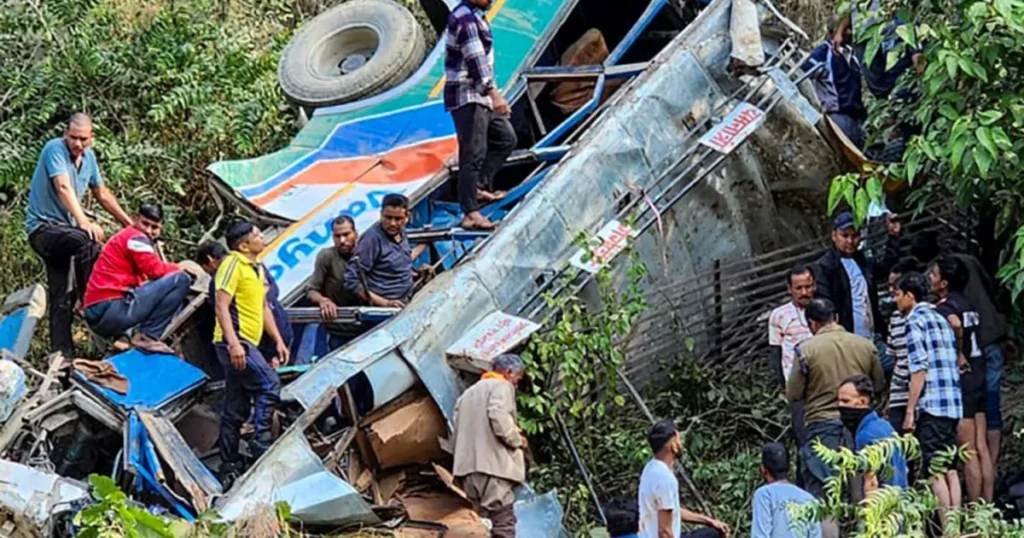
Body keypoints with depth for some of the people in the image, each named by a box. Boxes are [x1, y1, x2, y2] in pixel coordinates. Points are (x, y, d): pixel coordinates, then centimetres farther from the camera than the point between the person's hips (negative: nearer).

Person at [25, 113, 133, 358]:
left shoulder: (88, 157, 7)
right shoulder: (54, 149, -16)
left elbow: (102, 194, 20)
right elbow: (64, 188, -29)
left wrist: (128, 222, 21)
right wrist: (83, 221, -41)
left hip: (62, 229, 8)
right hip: (43, 226, -8)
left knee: (61, 298, 4)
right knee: (88, 239, -34)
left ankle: (61, 354, 4)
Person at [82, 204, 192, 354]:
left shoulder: (124, 237, 27)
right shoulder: (136, 237, -2)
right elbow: (155, 270, -13)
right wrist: (180, 268, 4)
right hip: (111, 310, -10)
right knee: (181, 279, -11)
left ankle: (122, 337, 12)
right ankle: (146, 336, -11)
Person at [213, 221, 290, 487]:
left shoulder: (257, 268, 20)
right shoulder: (233, 264, -9)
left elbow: (264, 307, 27)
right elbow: (221, 306, -16)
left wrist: (278, 340, 19)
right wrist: (233, 343, -25)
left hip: (245, 344, 9)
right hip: (235, 342, -9)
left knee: (235, 411, 9)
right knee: (269, 385, -18)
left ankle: (230, 469, 11)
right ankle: (260, 447, -16)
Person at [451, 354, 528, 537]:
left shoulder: (469, 393, 27)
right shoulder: (501, 386, 1)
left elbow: (456, 432, 22)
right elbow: (499, 418, -17)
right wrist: (517, 440, -4)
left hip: (467, 466, 8)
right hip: (493, 464, -8)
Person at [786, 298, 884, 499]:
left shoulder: (806, 349, -8)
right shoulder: (866, 345, 1)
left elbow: (793, 394, -5)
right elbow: (879, 383, 12)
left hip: (822, 425, -3)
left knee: (817, 489, 0)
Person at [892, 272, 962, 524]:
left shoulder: (915, 320, -5)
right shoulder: (940, 319, 19)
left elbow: (919, 369, -13)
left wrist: (910, 411, -11)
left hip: (932, 406, -8)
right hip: (953, 404, 8)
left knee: (935, 472, -7)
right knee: (950, 469, 9)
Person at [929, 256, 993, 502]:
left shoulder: (943, 307, -14)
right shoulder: (967, 304, 12)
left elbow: (955, 324, -34)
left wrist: (959, 355, -21)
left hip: (960, 378, -8)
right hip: (978, 374, 8)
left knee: (968, 453, -2)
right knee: (982, 449, 10)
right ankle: (987, 507, 14)